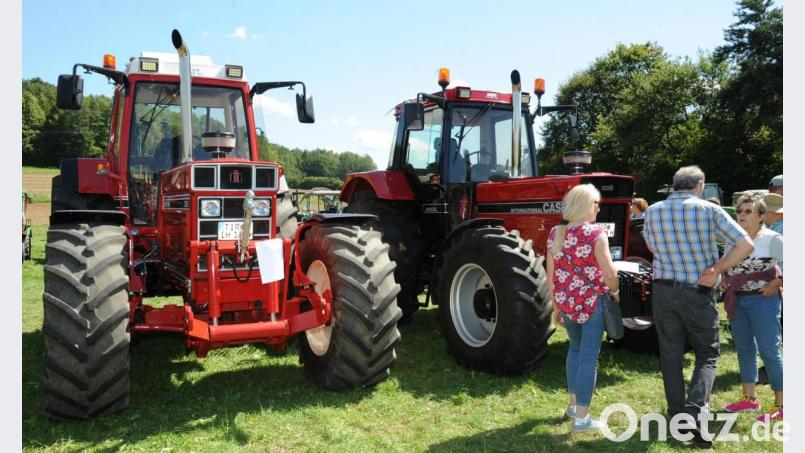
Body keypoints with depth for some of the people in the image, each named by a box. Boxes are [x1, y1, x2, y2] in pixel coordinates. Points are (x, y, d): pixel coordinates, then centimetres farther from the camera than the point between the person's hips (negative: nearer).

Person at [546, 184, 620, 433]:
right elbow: (609, 272, -17)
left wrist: (556, 306, 17)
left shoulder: (554, 234, 3)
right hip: (592, 302, -5)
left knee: (575, 348, 26)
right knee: (588, 357, 3)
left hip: (566, 303, 5)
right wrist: (614, 292, 3)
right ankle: (581, 417, 8)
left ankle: (573, 404, 33)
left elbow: (551, 276, 7)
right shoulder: (595, 232, -12)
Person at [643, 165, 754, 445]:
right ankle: (694, 413, -6)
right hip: (699, 293, -2)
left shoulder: (653, 211, 1)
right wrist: (716, 270, -9)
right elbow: (746, 245, -11)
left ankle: (678, 416, 20)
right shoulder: (709, 210, -8)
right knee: (707, 354, 11)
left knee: (670, 355, 12)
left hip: (664, 291, 2)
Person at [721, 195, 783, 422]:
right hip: (736, 301, 6)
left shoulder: (772, 239, -8)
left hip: (762, 300, -6)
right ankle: (749, 398, 26)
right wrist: (723, 281, 6)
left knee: (770, 352, -2)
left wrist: (778, 282, -17)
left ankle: (780, 405, 8)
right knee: (744, 349, 13)